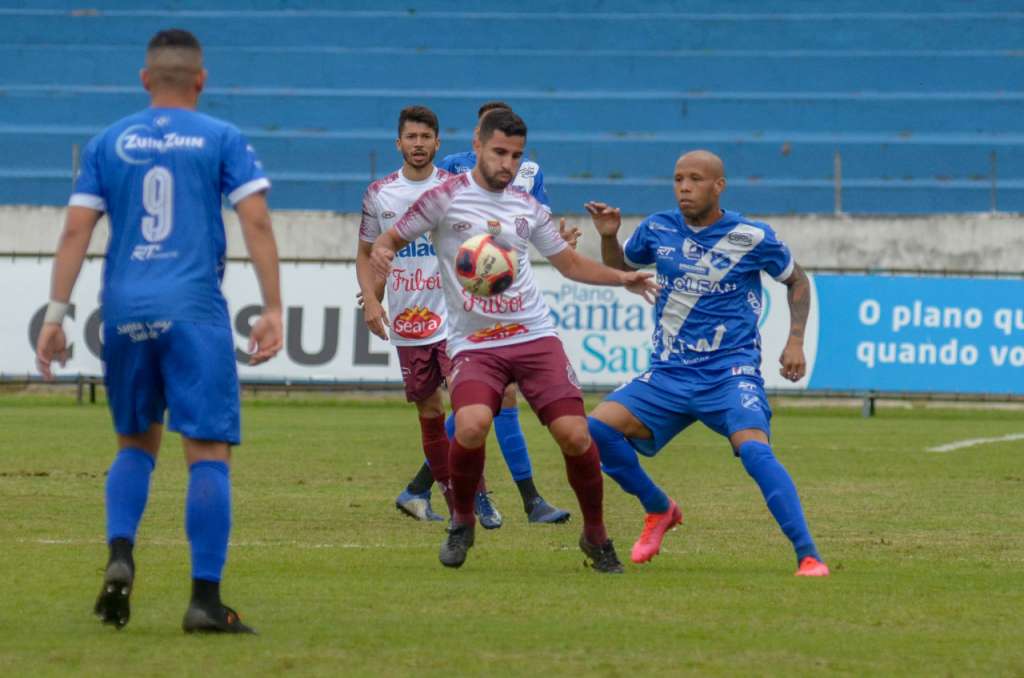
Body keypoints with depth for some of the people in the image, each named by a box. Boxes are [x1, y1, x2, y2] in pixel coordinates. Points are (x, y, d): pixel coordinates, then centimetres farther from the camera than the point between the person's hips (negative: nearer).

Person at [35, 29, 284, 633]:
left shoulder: (109, 143, 11)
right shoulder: (223, 140, 5)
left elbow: (76, 231, 6)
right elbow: (257, 224, -4)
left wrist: (56, 316, 7)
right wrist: (273, 310, -3)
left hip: (125, 311, 3)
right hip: (195, 311, -3)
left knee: (136, 443, 20)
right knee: (209, 453, -3)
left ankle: (119, 556, -2)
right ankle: (206, 599, -8)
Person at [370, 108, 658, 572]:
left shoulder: (526, 207, 11)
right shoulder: (446, 197, -1)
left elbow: (570, 263, 22)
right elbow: (389, 241, 5)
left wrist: (622, 278, 7)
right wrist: (381, 254, -19)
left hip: (534, 336, 3)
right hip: (473, 343, -3)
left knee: (574, 434, -11)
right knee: (472, 426, -29)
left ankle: (596, 536, 13)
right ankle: (461, 521, 0)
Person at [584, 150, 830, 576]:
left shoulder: (752, 237, -5)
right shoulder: (658, 229, 4)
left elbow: (797, 280, 12)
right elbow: (620, 270, 22)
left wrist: (795, 342, 2)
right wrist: (609, 237, 2)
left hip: (731, 375, -4)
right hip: (668, 376, 4)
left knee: (754, 450, -30)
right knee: (598, 428, -14)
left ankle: (808, 556, -25)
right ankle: (659, 510, 10)